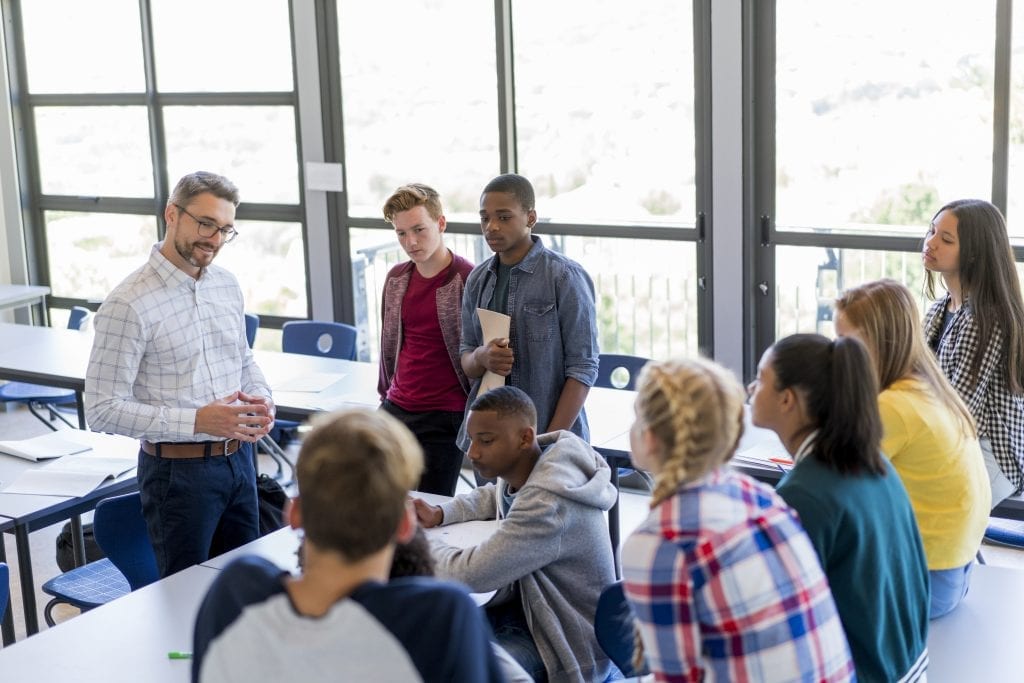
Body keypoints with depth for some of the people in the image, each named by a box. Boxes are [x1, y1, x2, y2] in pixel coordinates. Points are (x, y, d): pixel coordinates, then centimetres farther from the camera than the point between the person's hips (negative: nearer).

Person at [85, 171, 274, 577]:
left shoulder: (227, 285, 5)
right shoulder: (129, 304, -17)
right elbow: (103, 410, -17)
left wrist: (260, 398, -2)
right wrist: (197, 421, -24)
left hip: (238, 457, 7)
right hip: (179, 469, -6)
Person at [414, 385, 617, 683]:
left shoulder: (548, 502, -30)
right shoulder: (520, 468, -3)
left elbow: (469, 574, -30)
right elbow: (492, 496, 23)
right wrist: (439, 514, 5)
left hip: (570, 647, -9)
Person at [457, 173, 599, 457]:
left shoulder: (565, 277, -9)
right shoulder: (477, 279, 6)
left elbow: (583, 369, -11)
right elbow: (467, 364, 13)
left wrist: (551, 442, -17)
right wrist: (481, 357, -11)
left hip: (552, 436, -4)